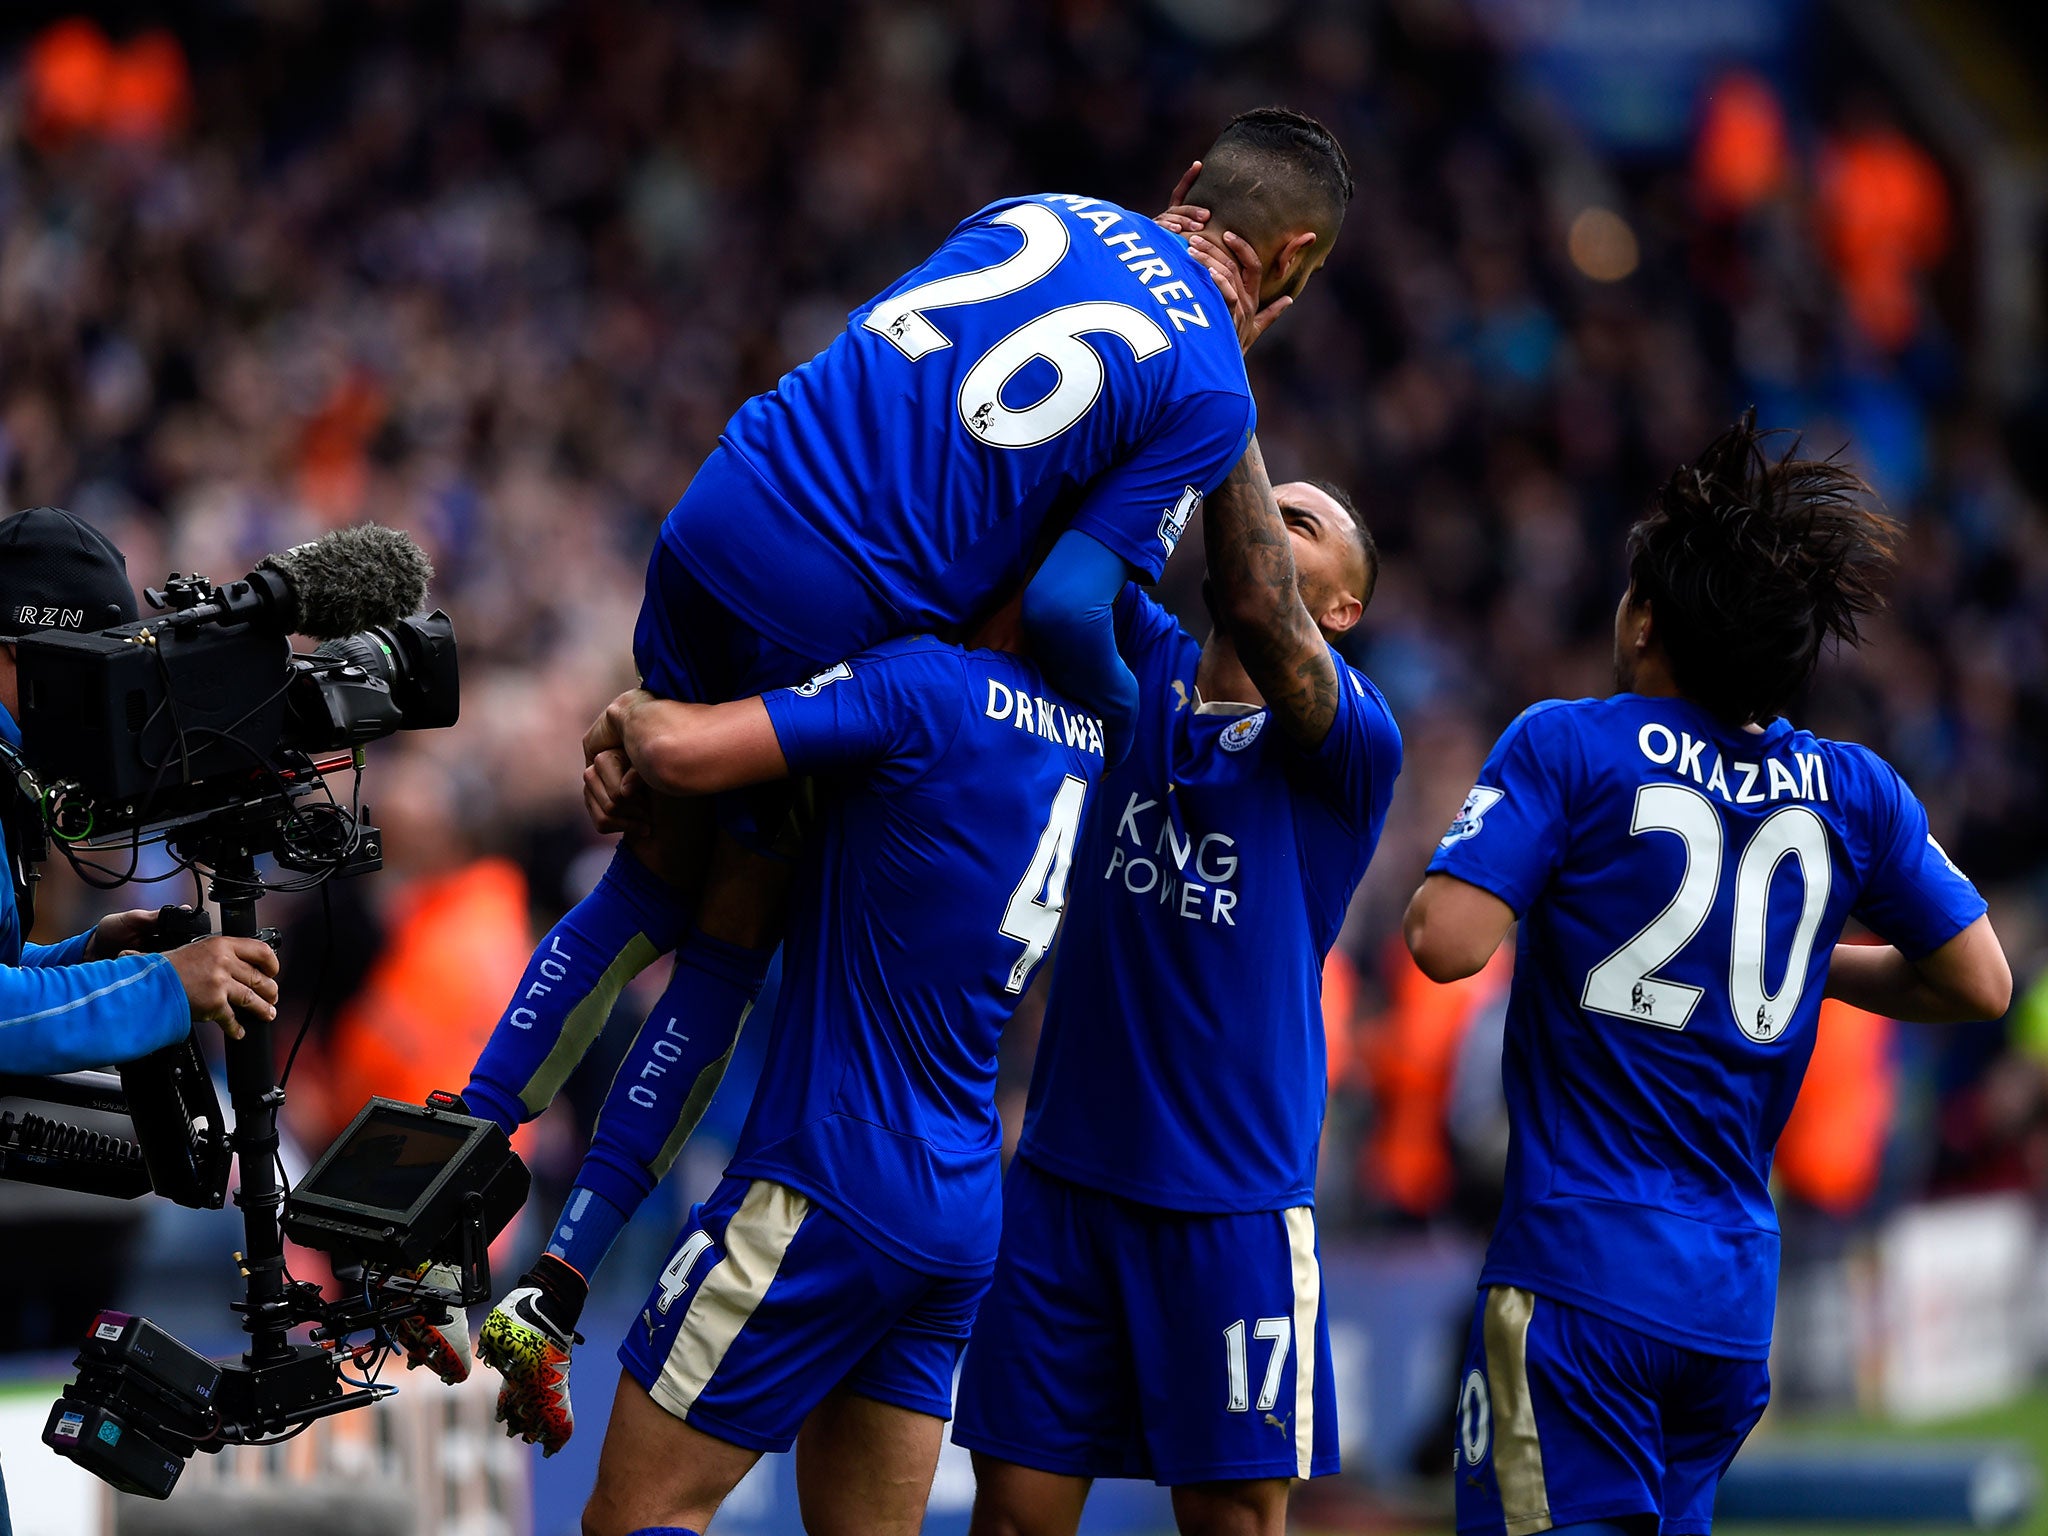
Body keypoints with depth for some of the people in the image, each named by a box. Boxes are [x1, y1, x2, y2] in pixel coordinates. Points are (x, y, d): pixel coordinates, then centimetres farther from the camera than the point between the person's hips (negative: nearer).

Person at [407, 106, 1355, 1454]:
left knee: (651, 887, 21)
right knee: (729, 950, 12)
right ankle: (553, 1301, 11)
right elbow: (1068, 608, -11)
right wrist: (1133, 723, 8)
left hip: (715, 523, 5)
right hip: (834, 624, -5)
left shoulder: (1050, 214, 16)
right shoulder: (1211, 393, -2)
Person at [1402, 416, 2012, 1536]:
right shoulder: (1855, 791, 7)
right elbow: (1980, 983, 12)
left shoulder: (1566, 747, -6)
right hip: (1739, 1295, 6)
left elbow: (1449, 942, -16)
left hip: (1581, 1268, -5)